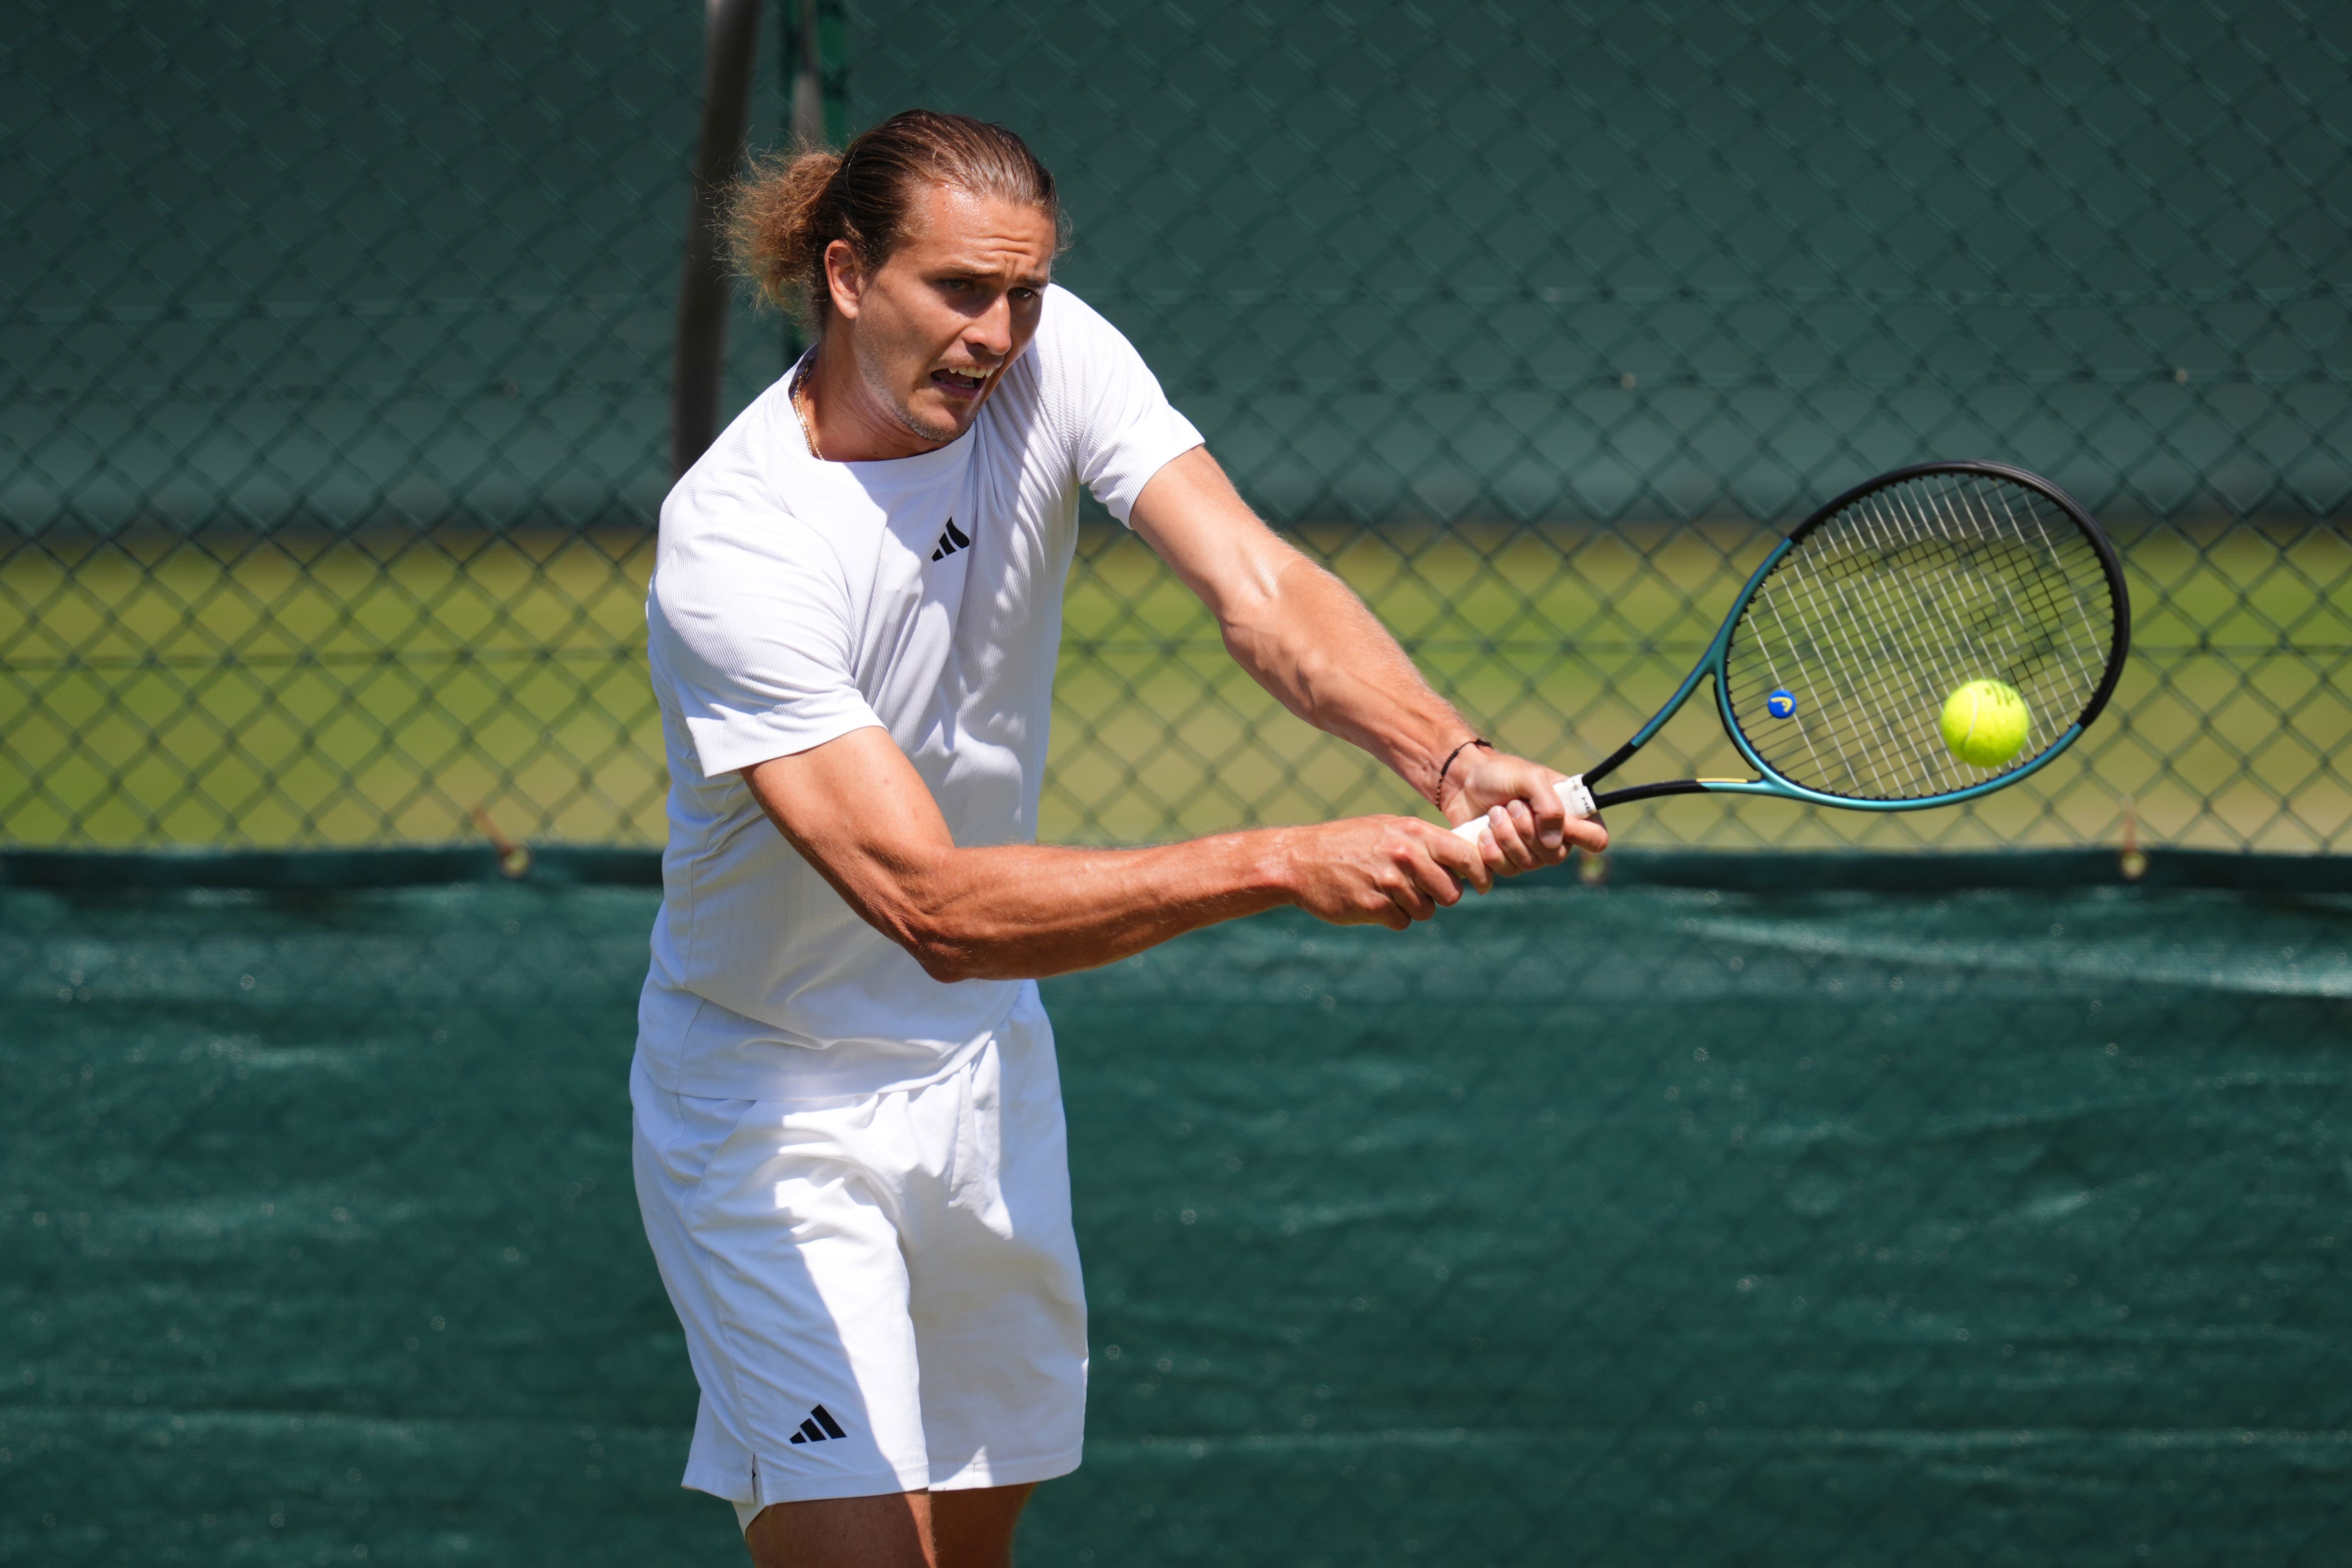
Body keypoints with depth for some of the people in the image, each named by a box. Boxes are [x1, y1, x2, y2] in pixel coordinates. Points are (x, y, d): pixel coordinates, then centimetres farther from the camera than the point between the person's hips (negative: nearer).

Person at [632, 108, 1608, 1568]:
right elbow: (933, 903, -36)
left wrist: (1453, 758, -43)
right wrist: (1288, 866, -44)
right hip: (776, 1107, -6)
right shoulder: (732, 545, -29)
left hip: (988, 1068, 6)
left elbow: (1258, 584, -23)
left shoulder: (1052, 354, -11)